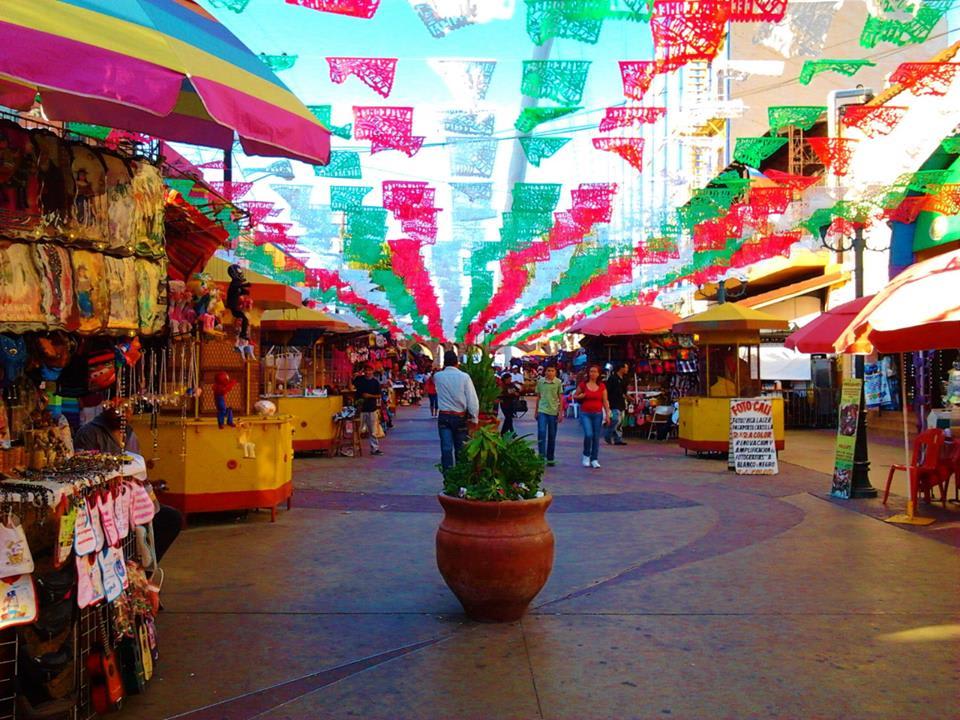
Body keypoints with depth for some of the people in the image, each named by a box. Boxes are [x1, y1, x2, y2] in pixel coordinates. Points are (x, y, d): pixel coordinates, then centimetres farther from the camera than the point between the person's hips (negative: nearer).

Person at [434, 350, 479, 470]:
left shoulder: (438, 376, -1)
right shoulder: (464, 377, -8)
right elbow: (472, 399, -10)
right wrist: (474, 418, -2)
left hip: (444, 416, 1)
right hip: (460, 416, -1)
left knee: (446, 448, 0)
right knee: (460, 448, 10)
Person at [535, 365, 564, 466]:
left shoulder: (558, 382, 0)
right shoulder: (540, 381, 2)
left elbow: (560, 398, 4)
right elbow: (538, 397, 10)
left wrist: (561, 413, 0)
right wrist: (536, 411, 12)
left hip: (553, 411, 0)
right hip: (542, 410, 0)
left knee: (552, 436, 8)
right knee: (541, 432, -14)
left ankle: (550, 458, 17)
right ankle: (541, 455, -11)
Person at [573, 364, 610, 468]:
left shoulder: (602, 386, 5)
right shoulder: (583, 385, 0)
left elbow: (605, 401, 7)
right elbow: (574, 396, 10)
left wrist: (607, 414, 1)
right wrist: (579, 397, -12)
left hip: (598, 414, 2)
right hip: (585, 414, -2)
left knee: (596, 437, 3)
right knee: (588, 434, -15)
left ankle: (594, 459, 14)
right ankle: (586, 455, 7)